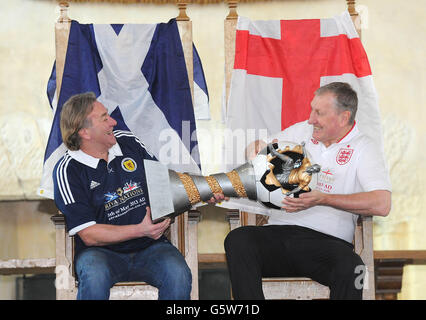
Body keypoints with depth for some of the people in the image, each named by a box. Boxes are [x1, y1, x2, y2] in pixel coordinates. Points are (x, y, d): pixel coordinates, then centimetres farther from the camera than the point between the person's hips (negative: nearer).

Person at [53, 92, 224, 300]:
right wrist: (140, 230, -22)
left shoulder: (129, 142, 9)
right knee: (95, 277, -38)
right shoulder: (67, 171, -8)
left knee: (178, 274, -28)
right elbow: (89, 235, -13)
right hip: (103, 252, -3)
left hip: (150, 247, 4)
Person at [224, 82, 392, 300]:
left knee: (350, 269, -37)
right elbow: (255, 152, 32)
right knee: (238, 239, -28)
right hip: (279, 231, 4)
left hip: (327, 241, -3)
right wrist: (259, 147, 4)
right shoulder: (301, 131, 18)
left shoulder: (364, 149, 5)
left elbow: (382, 204, -11)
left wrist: (323, 199, -18)